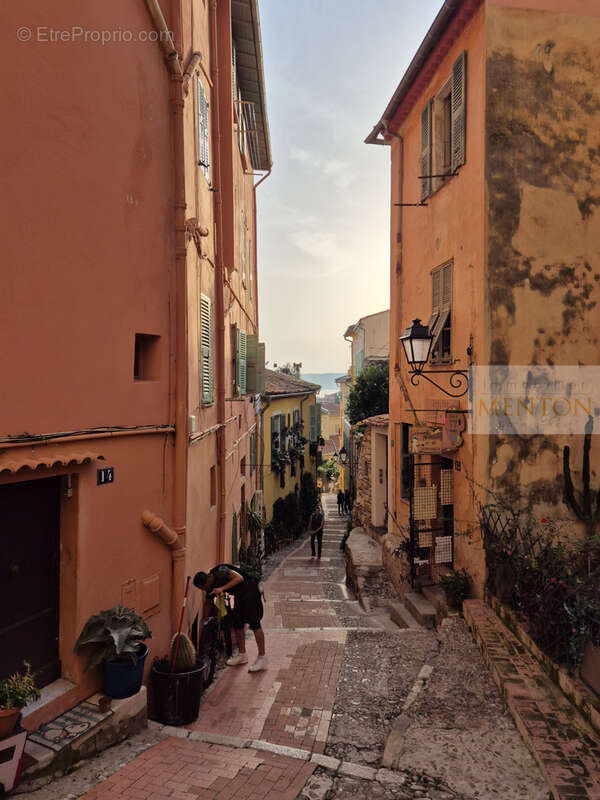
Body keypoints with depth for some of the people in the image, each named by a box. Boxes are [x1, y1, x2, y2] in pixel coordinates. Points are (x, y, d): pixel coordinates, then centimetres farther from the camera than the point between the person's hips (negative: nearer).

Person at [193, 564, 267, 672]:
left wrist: (222, 588, -35)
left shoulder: (220, 571, -24)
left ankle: (262, 658, -8)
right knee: (237, 623, 8)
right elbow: (207, 603, 14)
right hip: (239, 595, 9)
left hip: (250, 590, -9)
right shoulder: (211, 586, 2)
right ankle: (242, 654, 21)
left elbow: (239, 578, -32)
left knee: (254, 623, -11)